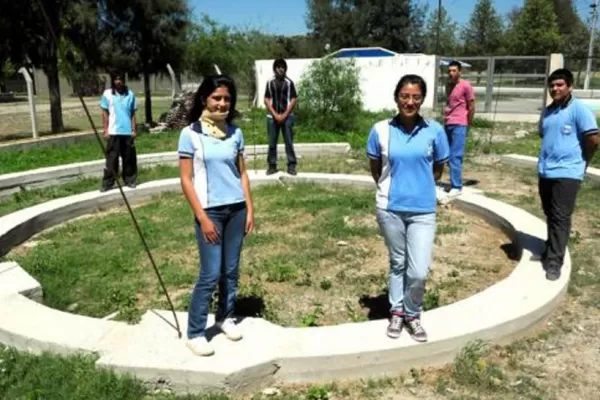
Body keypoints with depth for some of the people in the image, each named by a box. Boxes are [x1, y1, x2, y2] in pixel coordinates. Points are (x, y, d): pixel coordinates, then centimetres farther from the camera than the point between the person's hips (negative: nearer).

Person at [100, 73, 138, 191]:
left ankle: (130, 180, 17)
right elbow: (105, 113, 3)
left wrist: (133, 130, 4)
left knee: (129, 158, 7)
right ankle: (108, 183, 3)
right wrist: (106, 130, -3)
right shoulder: (107, 94, 1)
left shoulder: (130, 94, 5)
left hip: (127, 132, 2)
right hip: (113, 132, -2)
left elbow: (133, 114, 9)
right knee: (112, 158, -1)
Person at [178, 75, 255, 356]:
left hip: (236, 209, 4)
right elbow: (186, 179, -9)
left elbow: (242, 173, 10)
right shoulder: (190, 134, -8)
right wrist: (203, 217, -13)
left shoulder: (235, 133, 5)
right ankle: (195, 333, 11)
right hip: (210, 211, -4)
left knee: (231, 271, 11)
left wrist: (249, 209, 5)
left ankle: (225, 318, 31)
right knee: (210, 275, -3)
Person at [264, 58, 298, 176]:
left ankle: (291, 166, 5)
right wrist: (275, 114, -7)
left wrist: (285, 115, -9)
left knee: (289, 142, 0)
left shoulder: (289, 82, 1)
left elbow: (293, 100, -1)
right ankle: (272, 165, 13)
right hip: (272, 116, 1)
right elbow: (266, 100, 3)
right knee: (272, 142, 5)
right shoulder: (270, 82, 4)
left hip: (287, 116, -1)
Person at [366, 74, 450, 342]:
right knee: (397, 264, 15)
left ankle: (412, 314, 24)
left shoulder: (434, 131, -7)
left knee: (419, 271, -3)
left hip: (423, 211, 0)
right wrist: (392, 187, 10)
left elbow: (438, 169, 7)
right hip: (390, 209, 0)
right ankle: (396, 312, 35)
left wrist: (420, 187, 10)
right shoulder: (380, 130, -7)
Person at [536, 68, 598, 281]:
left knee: (561, 218, -5)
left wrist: (581, 162, 0)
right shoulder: (547, 112, 11)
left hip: (567, 173, -7)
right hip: (545, 172, 7)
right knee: (550, 216, 16)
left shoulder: (579, 109, -10)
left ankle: (554, 261, -3)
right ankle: (552, 249, 32)